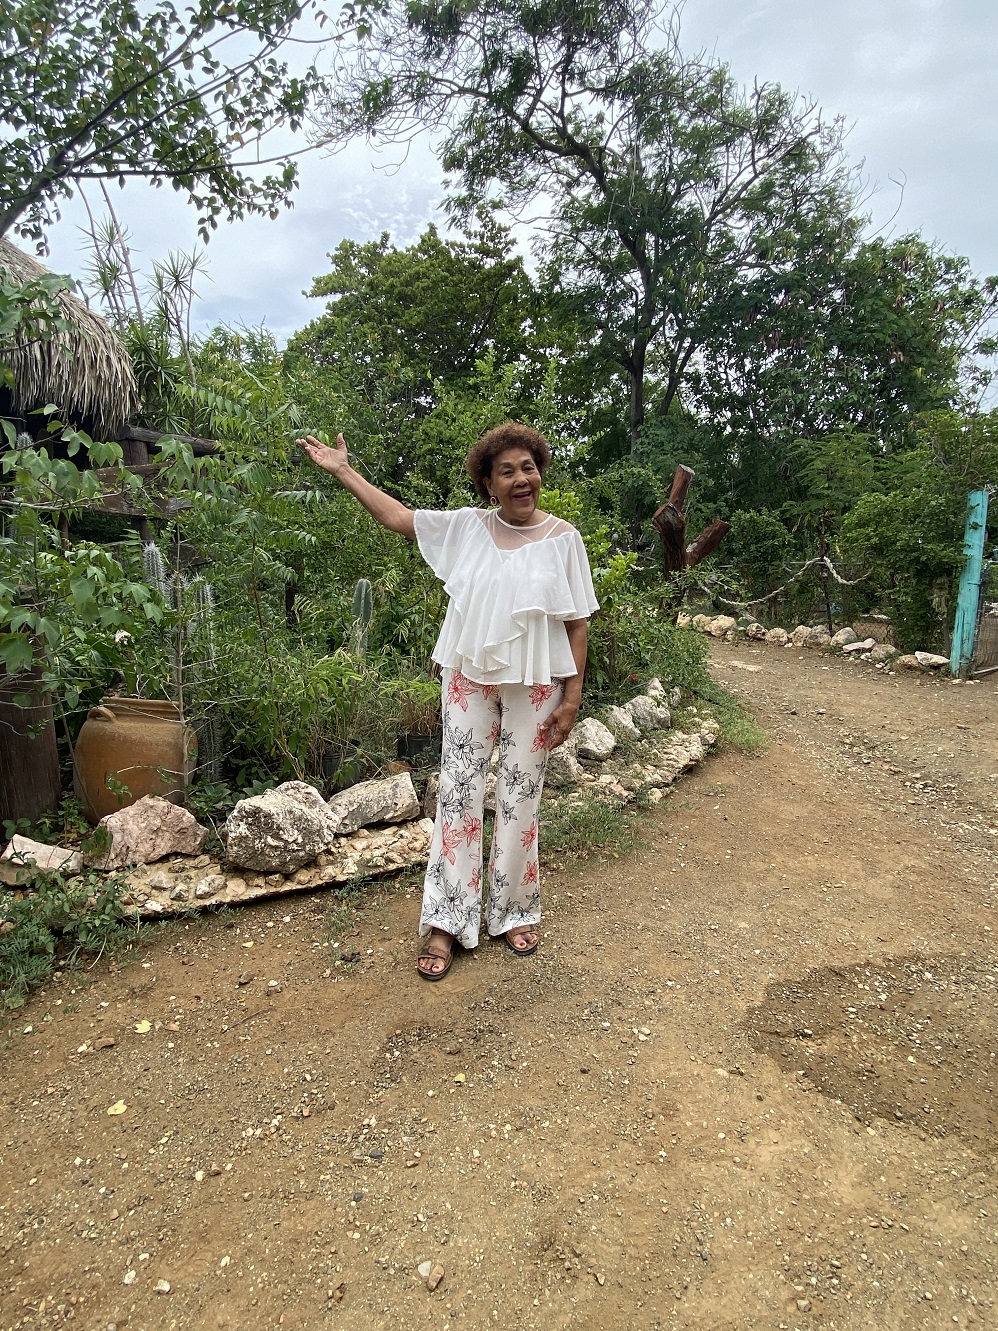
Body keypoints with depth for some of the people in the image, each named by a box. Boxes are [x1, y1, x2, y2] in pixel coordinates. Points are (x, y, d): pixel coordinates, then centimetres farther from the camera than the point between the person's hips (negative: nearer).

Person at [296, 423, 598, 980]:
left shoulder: (563, 538, -4)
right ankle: (447, 922, 13)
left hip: (535, 687, -1)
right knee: (459, 792, 2)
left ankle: (516, 912, 27)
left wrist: (572, 696, -6)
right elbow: (398, 517, 7)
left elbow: (577, 622, -3)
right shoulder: (467, 527, 1)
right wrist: (343, 470, 7)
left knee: (520, 798, 8)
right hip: (470, 679, 2)